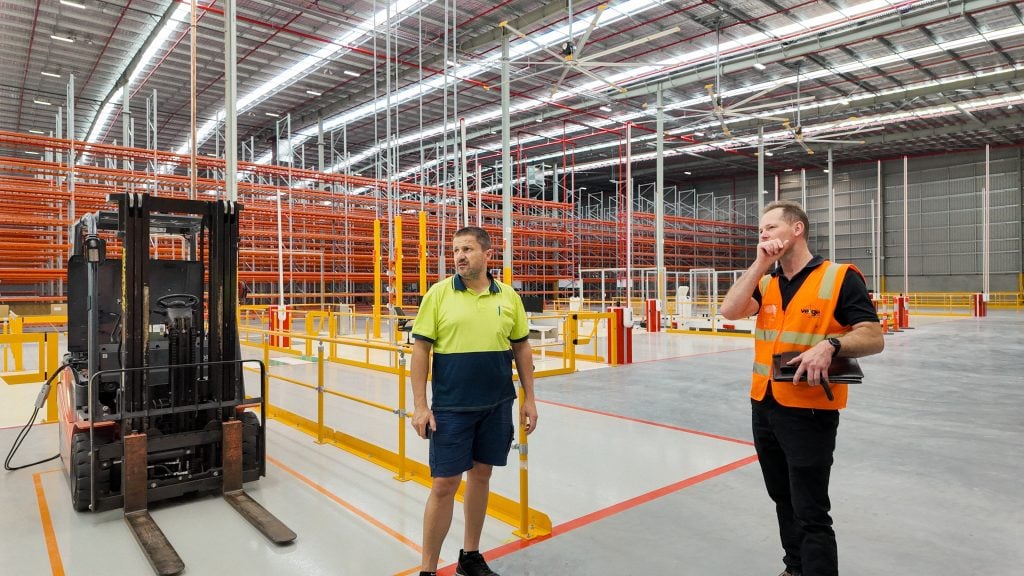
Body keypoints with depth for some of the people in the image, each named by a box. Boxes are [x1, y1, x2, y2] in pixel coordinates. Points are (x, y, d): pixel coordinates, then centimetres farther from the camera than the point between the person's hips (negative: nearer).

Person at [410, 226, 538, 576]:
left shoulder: (508, 296, 2)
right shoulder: (439, 293, -6)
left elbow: (521, 348, 9)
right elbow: (421, 349, -5)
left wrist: (529, 399, 7)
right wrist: (420, 406, -8)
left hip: (497, 406, 3)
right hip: (451, 407, -3)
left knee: (481, 475, 15)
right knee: (444, 485, 1)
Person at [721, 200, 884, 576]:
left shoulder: (840, 278, -7)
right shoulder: (765, 281, 8)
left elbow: (873, 338, -11)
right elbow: (730, 311, -8)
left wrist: (829, 345, -29)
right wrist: (761, 263, -10)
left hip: (809, 412, -6)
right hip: (763, 407, 6)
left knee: (811, 514, 0)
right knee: (784, 500, 22)